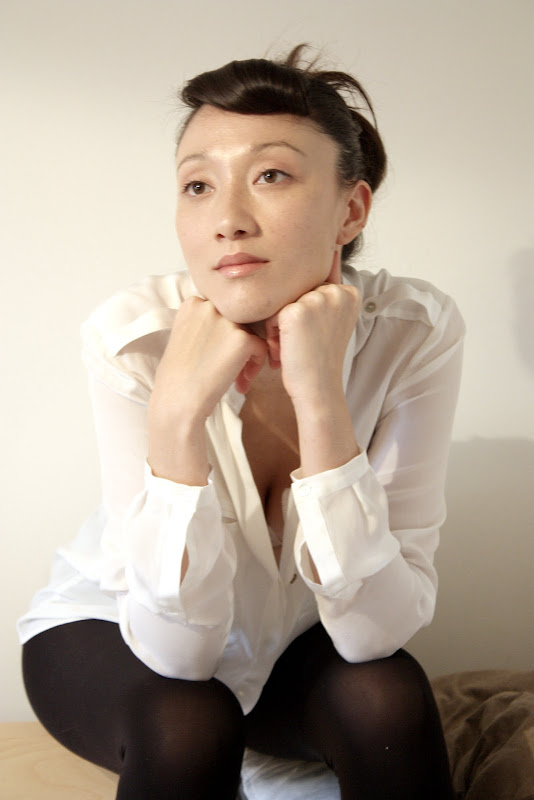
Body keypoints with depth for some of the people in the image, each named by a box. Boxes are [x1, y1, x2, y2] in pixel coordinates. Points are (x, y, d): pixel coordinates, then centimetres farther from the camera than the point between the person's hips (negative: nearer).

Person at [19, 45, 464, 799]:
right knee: (187, 726, -31)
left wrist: (320, 401, -38)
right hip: (116, 632, -1)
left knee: (386, 701, -28)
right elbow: (178, 651, -28)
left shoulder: (416, 331, -25)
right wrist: (178, 415, -40)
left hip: (295, 638, 2)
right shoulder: (132, 337, -27)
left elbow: (375, 631, -27)